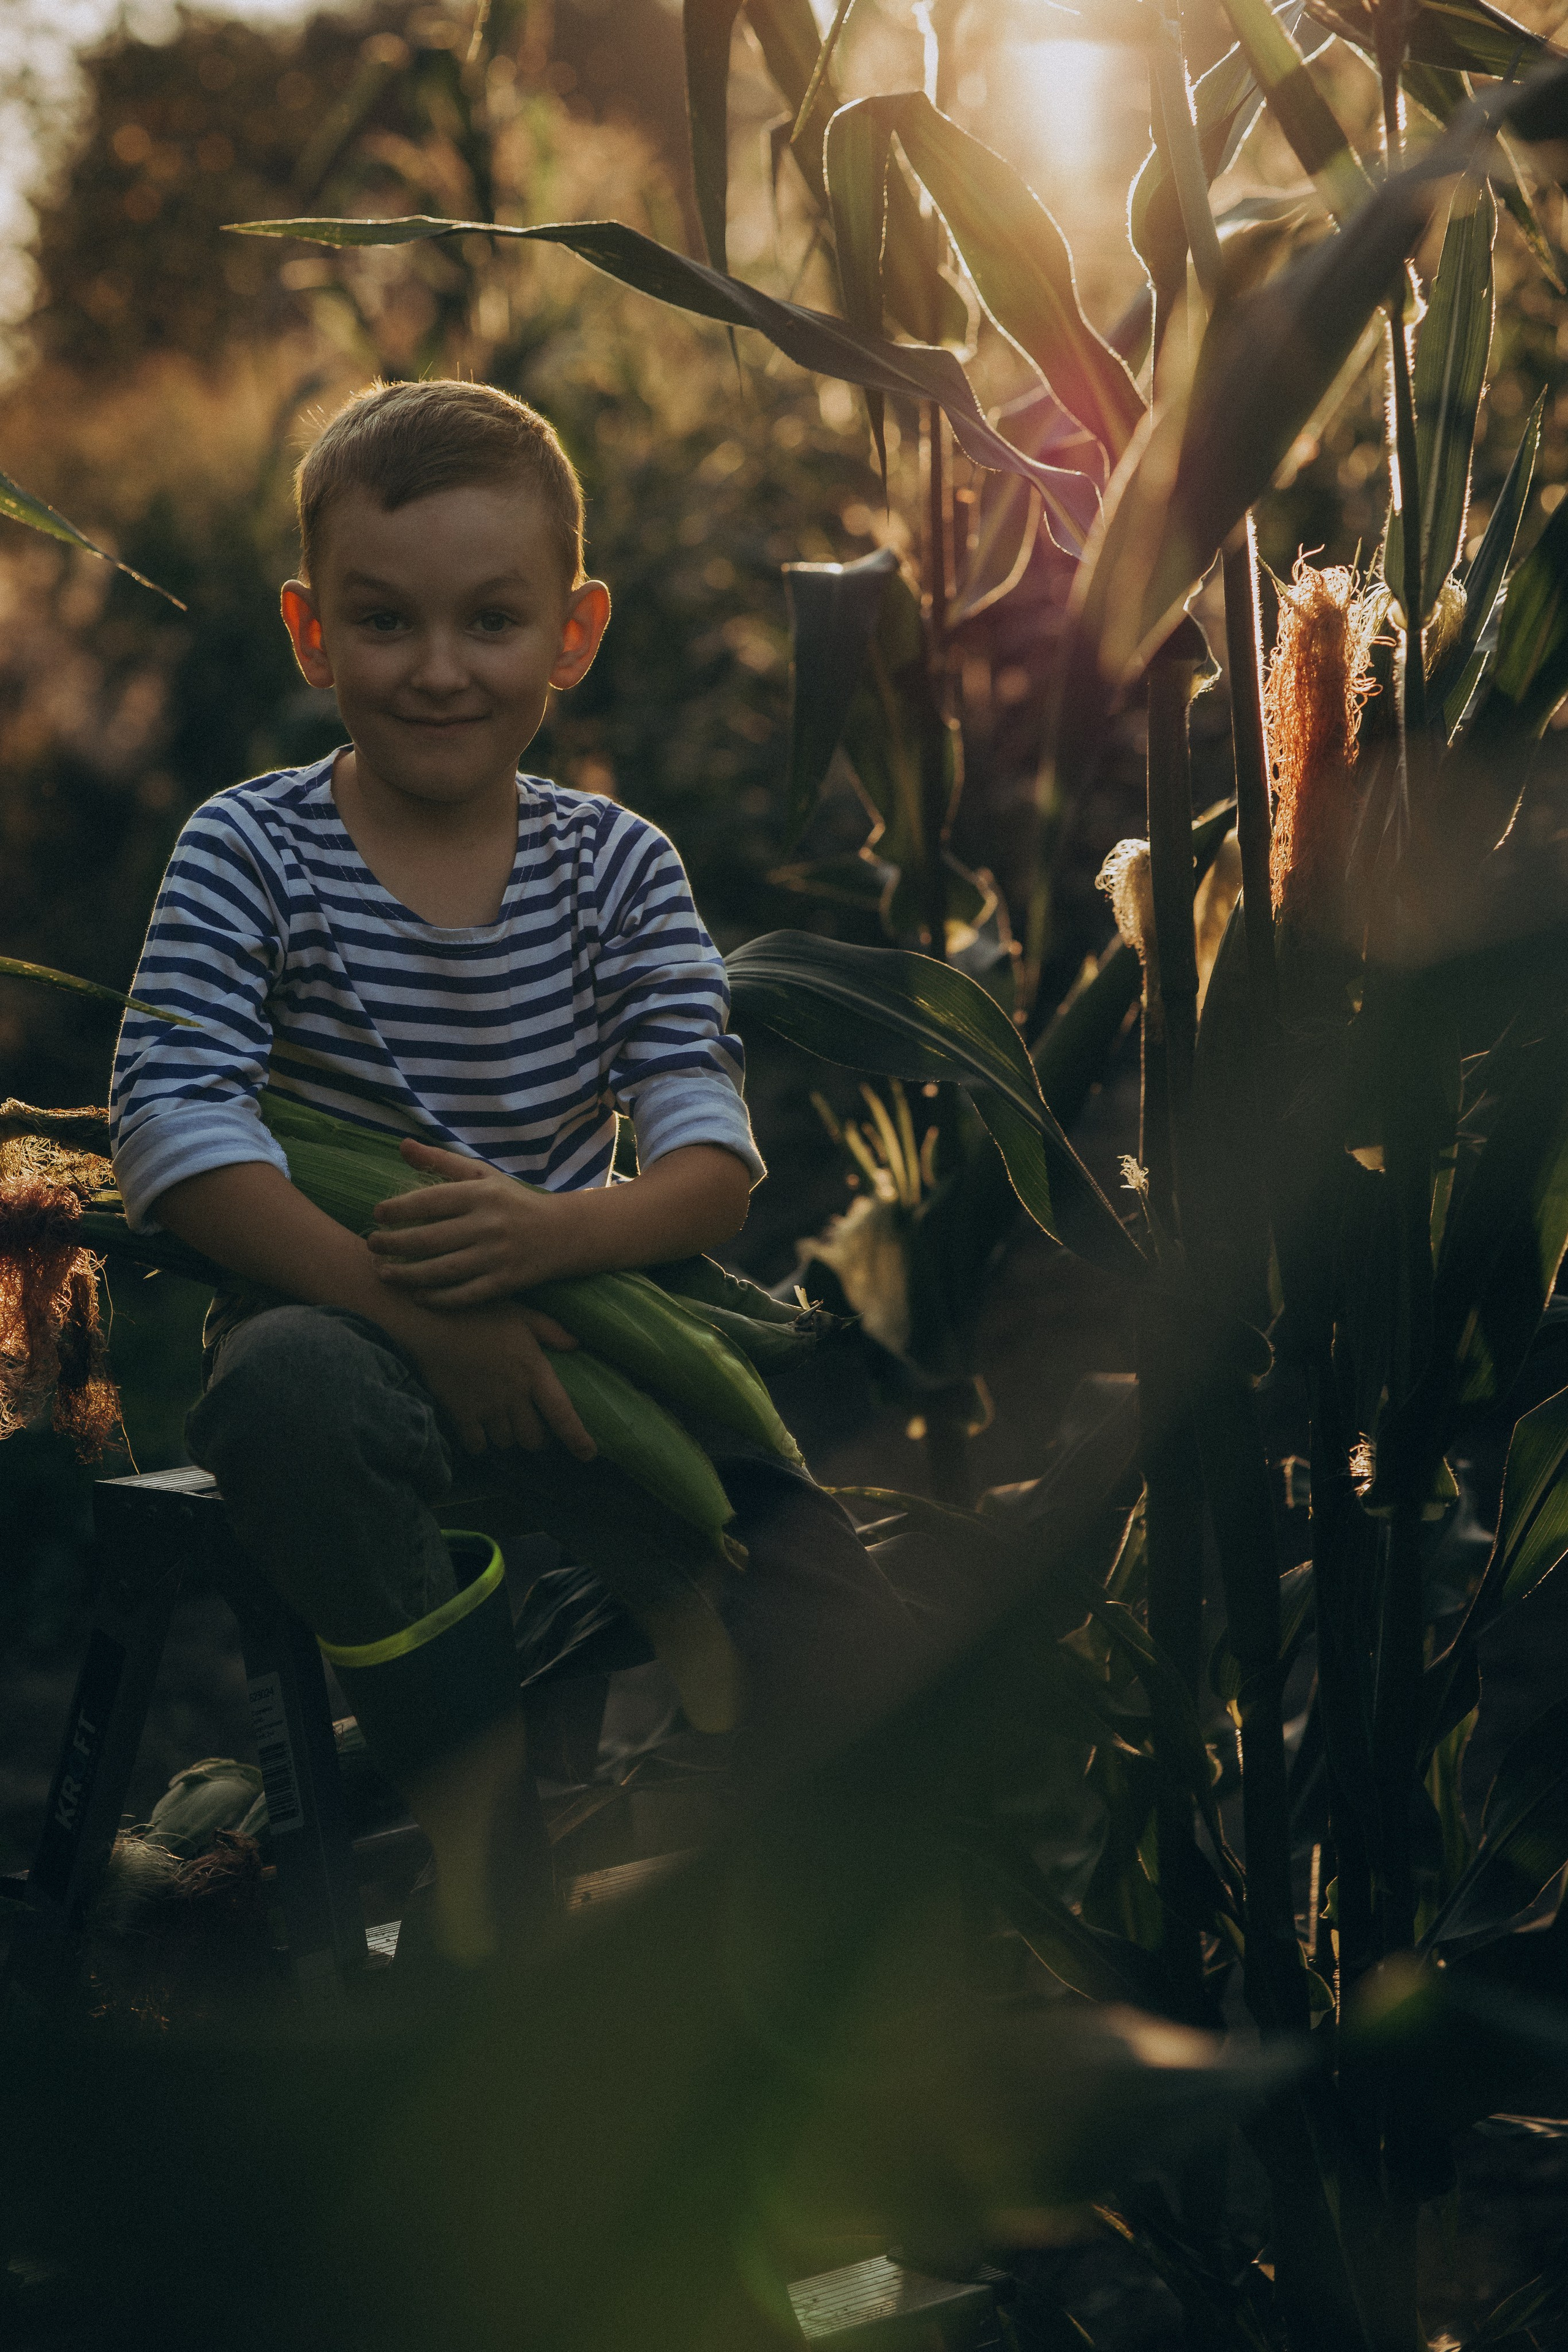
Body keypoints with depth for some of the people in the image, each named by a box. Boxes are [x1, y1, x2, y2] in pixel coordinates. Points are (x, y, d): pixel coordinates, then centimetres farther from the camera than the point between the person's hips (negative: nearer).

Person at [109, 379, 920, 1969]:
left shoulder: (616, 865, 4)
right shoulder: (250, 853, -3)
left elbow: (713, 1160, -5)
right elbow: (172, 1132, -16)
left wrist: (556, 1234, -28)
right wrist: (409, 1307, -28)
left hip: (581, 1343, 2)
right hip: (343, 1324, -2)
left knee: (853, 1660, -19)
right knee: (294, 1386, -40)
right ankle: (485, 1813, -22)